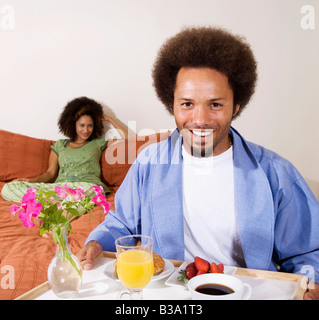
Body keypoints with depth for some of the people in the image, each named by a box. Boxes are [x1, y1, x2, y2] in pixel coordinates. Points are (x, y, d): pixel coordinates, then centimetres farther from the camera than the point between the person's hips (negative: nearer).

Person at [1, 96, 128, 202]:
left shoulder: (98, 144, 25)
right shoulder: (60, 145, 28)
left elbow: (127, 139, 20)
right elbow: (50, 172, 21)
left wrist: (109, 119, 26)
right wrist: (32, 180, 2)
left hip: (87, 185, -4)